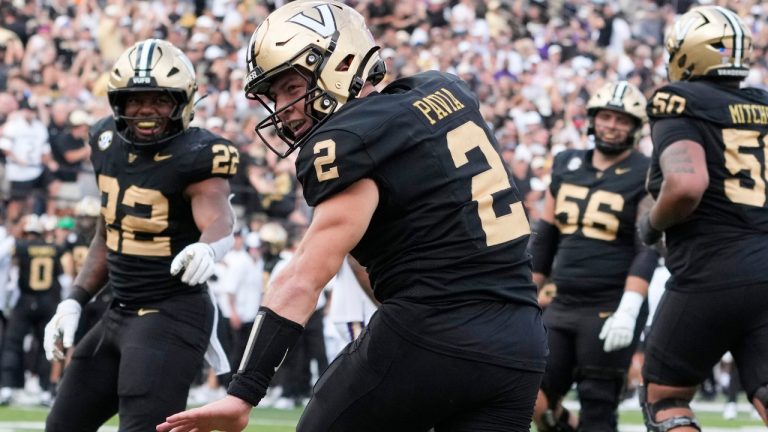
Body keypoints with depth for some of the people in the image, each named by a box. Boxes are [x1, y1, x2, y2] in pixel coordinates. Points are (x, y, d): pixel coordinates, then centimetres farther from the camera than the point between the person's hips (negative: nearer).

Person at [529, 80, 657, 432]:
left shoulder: (645, 176, -7)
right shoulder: (567, 166, 11)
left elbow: (648, 251, -14)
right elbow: (545, 239, 17)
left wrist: (628, 311, -24)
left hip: (610, 310, -6)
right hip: (562, 307, 6)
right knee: (535, 401, 4)